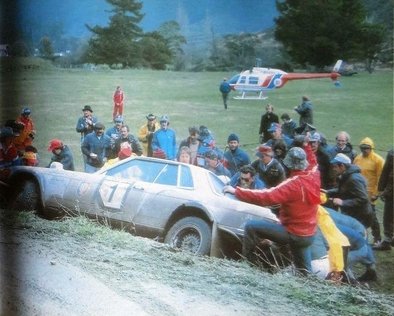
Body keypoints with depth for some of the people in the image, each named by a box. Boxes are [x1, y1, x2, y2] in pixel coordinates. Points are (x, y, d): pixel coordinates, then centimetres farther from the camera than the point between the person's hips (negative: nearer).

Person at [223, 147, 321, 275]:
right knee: (304, 272, 23)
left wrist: (236, 191, -28)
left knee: (251, 226, -6)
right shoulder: (315, 178, -5)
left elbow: (266, 197, -31)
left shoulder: (293, 184, -24)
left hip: (292, 232, -7)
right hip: (308, 235, 7)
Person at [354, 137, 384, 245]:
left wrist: (376, 193, -15)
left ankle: (377, 238, 13)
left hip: (369, 194, -5)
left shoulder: (378, 160, -10)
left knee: (371, 216, -1)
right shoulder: (357, 158, 7)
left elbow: (380, 178, -12)